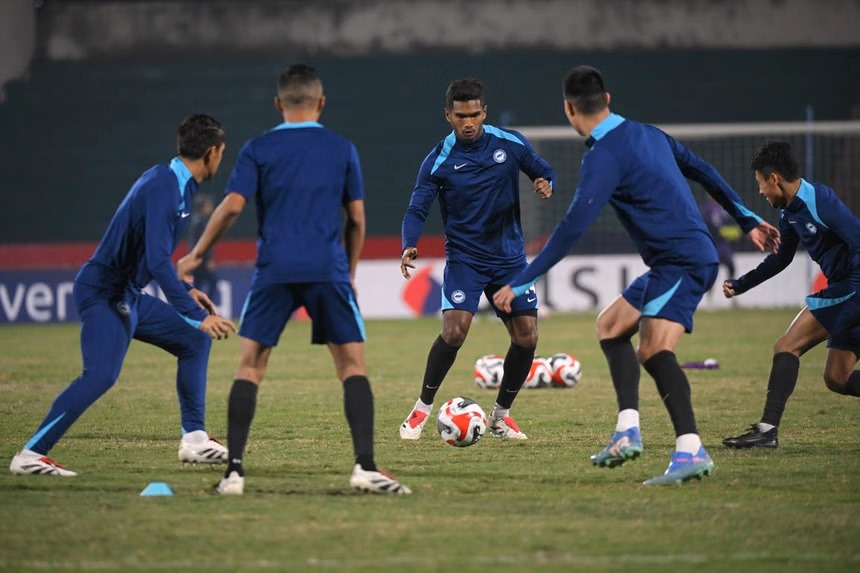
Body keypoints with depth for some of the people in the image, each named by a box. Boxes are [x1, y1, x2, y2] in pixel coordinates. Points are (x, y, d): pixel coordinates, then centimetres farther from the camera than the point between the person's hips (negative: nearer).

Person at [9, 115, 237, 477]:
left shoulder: (178, 185, 11)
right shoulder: (164, 187, -21)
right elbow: (157, 261, -29)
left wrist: (185, 291, 29)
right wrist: (198, 316, -30)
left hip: (128, 295, 10)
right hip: (103, 293, -10)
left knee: (194, 340, 13)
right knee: (101, 374, -24)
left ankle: (194, 439, 16)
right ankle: (30, 454, -22)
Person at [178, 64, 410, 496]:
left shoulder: (258, 150, 5)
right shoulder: (342, 149, 9)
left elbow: (232, 205, -4)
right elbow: (356, 218, 10)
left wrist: (196, 255, 6)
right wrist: (349, 272, 22)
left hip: (274, 271, 0)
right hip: (328, 272, 0)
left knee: (250, 366, 7)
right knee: (353, 365, 4)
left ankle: (234, 471, -1)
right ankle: (365, 466, -9)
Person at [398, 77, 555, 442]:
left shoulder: (511, 144, -3)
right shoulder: (438, 161, -9)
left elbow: (543, 171, 11)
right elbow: (417, 210, -9)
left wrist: (545, 183, -14)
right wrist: (409, 246, -28)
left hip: (509, 257, 3)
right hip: (464, 258, -3)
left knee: (527, 337, -5)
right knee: (454, 332, -21)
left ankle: (501, 415, 16)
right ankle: (422, 408, -1)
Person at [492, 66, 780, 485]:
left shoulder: (604, 156, -15)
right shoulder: (646, 135, 13)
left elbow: (572, 228, -21)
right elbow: (702, 170, 20)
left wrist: (521, 283, -18)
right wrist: (748, 221, 29)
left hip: (683, 262, -10)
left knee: (653, 349, -24)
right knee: (611, 325, 18)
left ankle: (691, 452, -36)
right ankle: (627, 431, 9)